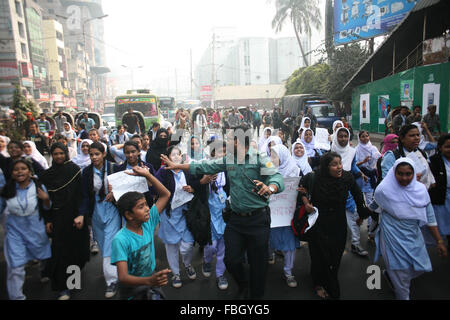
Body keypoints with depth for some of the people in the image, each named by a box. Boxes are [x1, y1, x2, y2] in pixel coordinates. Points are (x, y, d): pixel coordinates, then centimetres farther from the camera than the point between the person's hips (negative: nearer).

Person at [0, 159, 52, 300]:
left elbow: (47, 208, -1)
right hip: (15, 231, 0)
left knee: (44, 256, 22)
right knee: (15, 267, -2)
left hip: (36, 230, 0)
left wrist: (46, 199, -20)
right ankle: (16, 296, 15)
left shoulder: (39, 187, -11)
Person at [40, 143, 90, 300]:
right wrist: (48, 220, 3)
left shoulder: (75, 169, -2)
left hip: (75, 215, -1)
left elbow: (81, 193, -6)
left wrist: (81, 214, -15)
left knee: (77, 245, 7)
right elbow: (46, 199, 7)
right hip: (58, 218, 1)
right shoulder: (48, 174, 5)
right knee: (61, 249, 0)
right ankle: (64, 287, 7)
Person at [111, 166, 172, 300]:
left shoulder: (148, 222, -5)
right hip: (132, 287, -4)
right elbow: (123, 277, -25)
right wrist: (149, 281, -42)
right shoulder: (120, 240, -20)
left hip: (151, 280, 5)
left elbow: (165, 195, -2)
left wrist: (147, 174, -10)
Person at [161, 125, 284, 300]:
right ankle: (243, 285, 38)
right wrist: (177, 166, 14)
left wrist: (270, 188, -46)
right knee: (231, 260, 7)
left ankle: (256, 295, 32)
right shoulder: (228, 159, 8)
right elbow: (204, 167, 14)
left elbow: (277, 177, -23)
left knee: (258, 263, 7)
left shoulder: (260, 157, -10)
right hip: (236, 218, 5)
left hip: (258, 219, -5)